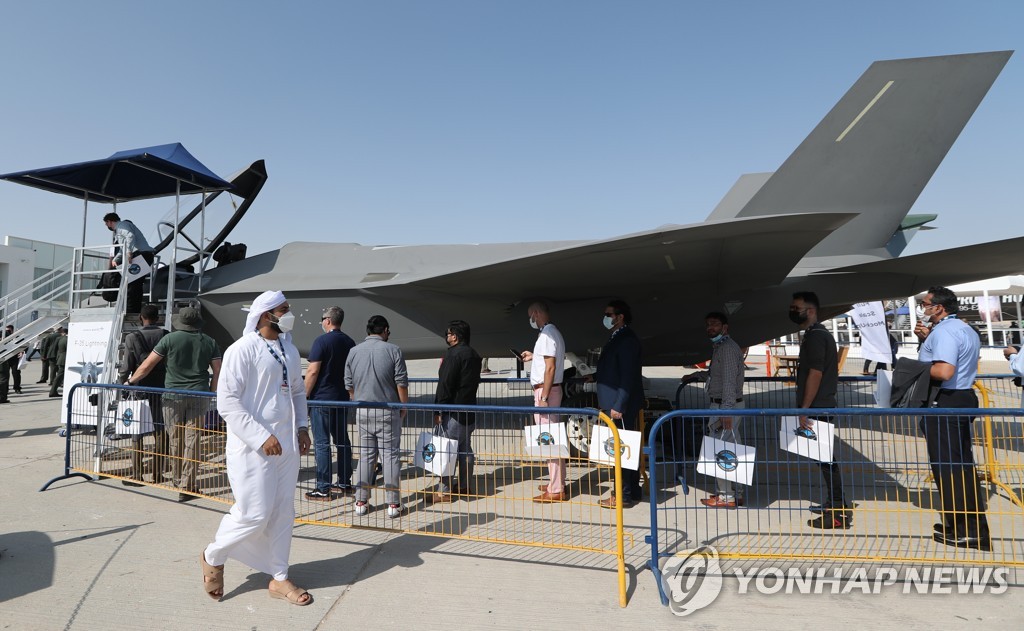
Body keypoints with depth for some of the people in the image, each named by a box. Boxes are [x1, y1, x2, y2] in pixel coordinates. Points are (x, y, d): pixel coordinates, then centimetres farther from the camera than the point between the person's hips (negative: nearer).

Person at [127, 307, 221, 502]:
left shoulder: (170, 339, -1)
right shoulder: (209, 342, 5)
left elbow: (147, 365, 3)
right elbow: (217, 372, 4)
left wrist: (130, 381, 17)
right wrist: (211, 394, 13)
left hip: (173, 395, -1)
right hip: (199, 395, 1)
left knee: (175, 440, 11)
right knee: (192, 440, 2)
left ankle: (178, 480, 24)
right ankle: (187, 487, 2)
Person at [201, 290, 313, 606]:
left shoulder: (290, 350, 10)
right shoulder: (243, 349, -14)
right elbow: (226, 402, -18)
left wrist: (302, 426, 8)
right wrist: (261, 437, -21)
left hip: (287, 445, 7)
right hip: (253, 447, -7)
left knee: (283, 512, 12)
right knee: (254, 514, -2)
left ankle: (279, 578, 27)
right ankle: (213, 557, 28)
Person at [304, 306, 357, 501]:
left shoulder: (322, 341, -13)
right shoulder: (349, 342, 7)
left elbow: (313, 372, -17)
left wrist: (304, 397, -9)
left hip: (321, 399, -7)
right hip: (342, 399, 7)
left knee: (322, 443, -2)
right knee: (342, 441, 14)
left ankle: (323, 489, 2)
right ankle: (345, 483, 21)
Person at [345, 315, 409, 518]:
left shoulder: (353, 352, 4)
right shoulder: (393, 350, -7)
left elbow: (349, 385, 9)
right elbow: (401, 383, -7)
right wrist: (404, 406, 5)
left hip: (362, 411, 4)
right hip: (387, 411, -3)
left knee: (366, 455, 12)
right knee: (391, 455, 3)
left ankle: (361, 502, 17)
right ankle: (393, 504, 7)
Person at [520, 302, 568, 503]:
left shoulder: (547, 335, -15)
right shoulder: (553, 332, 16)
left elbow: (551, 367, -22)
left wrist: (543, 397, -22)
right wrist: (534, 357, 30)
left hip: (546, 390, -11)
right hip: (551, 389, 11)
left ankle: (556, 490, -2)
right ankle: (556, 483, 25)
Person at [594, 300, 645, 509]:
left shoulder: (627, 339, -15)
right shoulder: (617, 338, 16)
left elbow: (628, 375, -21)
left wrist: (618, 406, -23)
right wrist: (594, 376, 13)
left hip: (622, 405, -10)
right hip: (614, 403, 10)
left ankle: (626, 496, 6)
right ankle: (630, 492, 25)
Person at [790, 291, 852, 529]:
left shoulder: (815, 336, -15)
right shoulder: (818, 334, 17)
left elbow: (815, 374, -21)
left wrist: (804, 409, -20)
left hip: (817, 408, -10)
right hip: (821, 406, 10)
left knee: (825, 457, -5)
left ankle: (839, 512, 0)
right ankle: (834, 503, 26)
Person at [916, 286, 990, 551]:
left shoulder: (943, 331, -17)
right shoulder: (964, 329, 17)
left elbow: (944, 371, -28)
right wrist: (927, 340, 14)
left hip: (944, 404, -11)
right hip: (963, 398, 11)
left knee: (947, 466, -2)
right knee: (962, 464, 16)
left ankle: (960, 531, 7)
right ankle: (973, 526, 25)